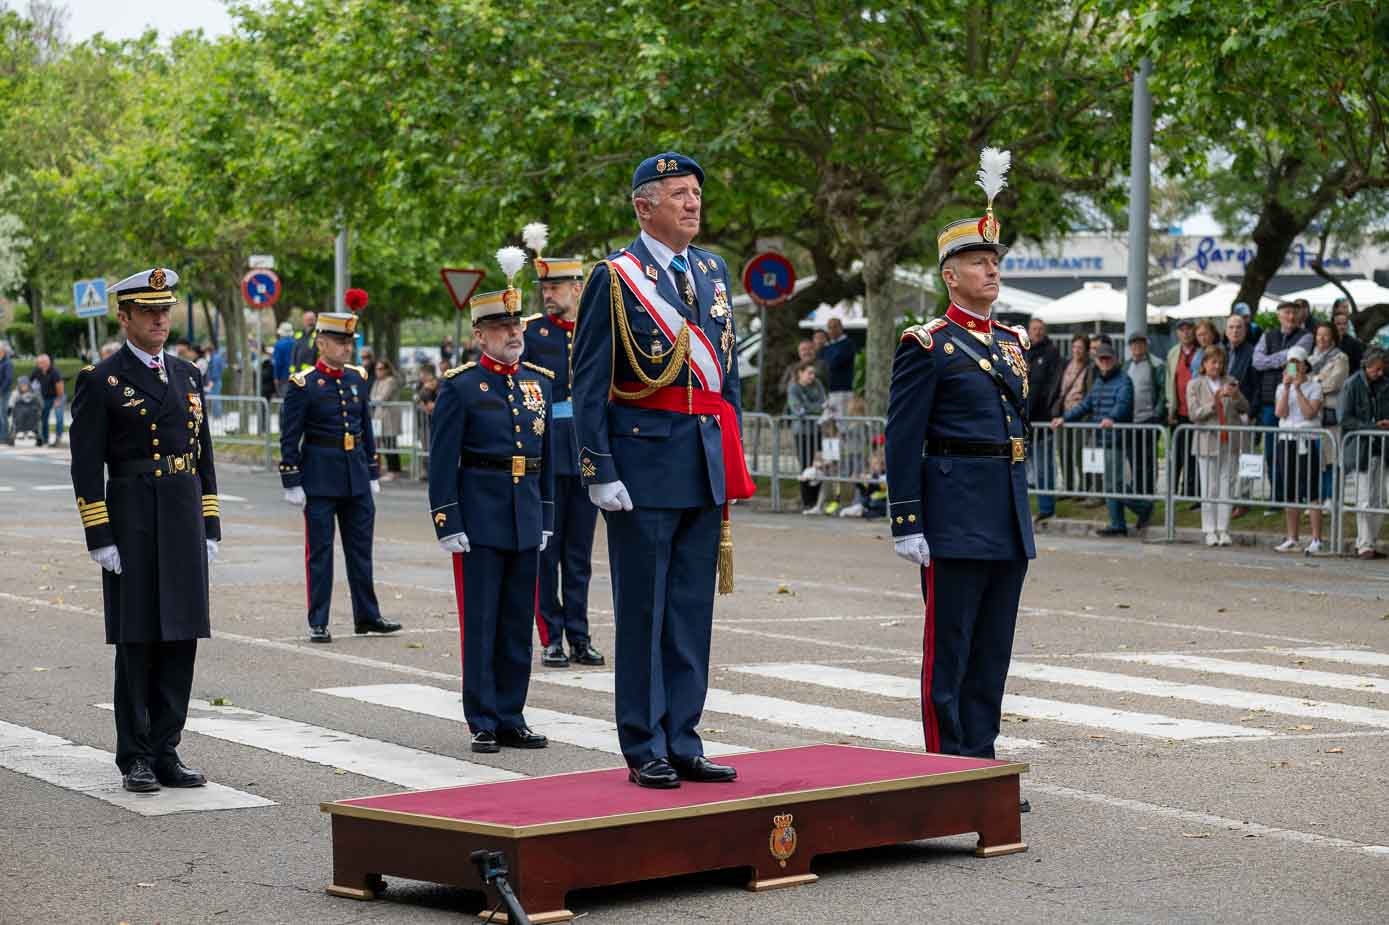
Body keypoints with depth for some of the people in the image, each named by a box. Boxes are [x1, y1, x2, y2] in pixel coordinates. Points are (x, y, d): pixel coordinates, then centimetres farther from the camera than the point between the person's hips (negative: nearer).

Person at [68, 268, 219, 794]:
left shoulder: (187, 376, 13)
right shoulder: (101, 382, -4)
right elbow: (87, 467, -7)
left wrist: (210, 528, 10)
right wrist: (100, 539, -12)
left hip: (185, 521, 5)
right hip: (132, 524, -5)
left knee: (180, 638, 6)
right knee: (137, 642, -1)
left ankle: (166, 753, 13)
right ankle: (135, 760, 7)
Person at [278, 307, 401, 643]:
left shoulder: (357, 379, 8)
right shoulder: (303, 385, -9)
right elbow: (289, 438, -8)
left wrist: (373, 474, 14)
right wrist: (292, 484, -11)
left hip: (356, 477, 5)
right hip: (320, 478, -5)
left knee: (361, 548, 11)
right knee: (319, 550, 1)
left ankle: (367, 616, 20)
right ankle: (318, 624, 7)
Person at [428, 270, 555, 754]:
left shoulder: (540, 382, 11)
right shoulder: (461, 386, -5)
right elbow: (443, 461, -7)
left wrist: (546, 518, 13)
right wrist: (448, 524, -11)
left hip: (526, 520, 5)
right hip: (480, 519, -5)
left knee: (518, 624, 9)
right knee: (479, 623, 0)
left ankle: (511, 718, 16)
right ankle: (483, 723, 6)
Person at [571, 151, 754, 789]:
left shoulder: (714, 272, 13)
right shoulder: (615, 277, -5)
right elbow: (587, 384, -7)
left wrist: (732, 458, 14)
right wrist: (599, 471, -13)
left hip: (707, 465, 6)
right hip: (646, 461, -6)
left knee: (692, 611, 8)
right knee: (642, 611, 1)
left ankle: (682, 743, 15)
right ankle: (645, 749, 7)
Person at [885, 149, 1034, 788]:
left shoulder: (1012, 343, 16)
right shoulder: (927, 346, -6)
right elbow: (903, 441, -9)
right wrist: (906, 523, -15)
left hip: (1009, 515, 7)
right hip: (954, 514, -7)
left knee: (993, 650, 10)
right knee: (948, 650, -2)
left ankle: (982, 765, 16)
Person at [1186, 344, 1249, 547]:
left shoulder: (1230, 382, 10)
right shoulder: (1195, 385, 3)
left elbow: (1245, 409, 8)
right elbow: (1194, 414, -6)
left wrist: (1237, 396, -11)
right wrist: (1214, 402, -19)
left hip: (1230, 443, 2)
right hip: (1208, 442, -2)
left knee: (1227, 487, 1)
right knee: (1209, 489, 1)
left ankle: (1223, 530, 4)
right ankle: (1210, 530, 6)